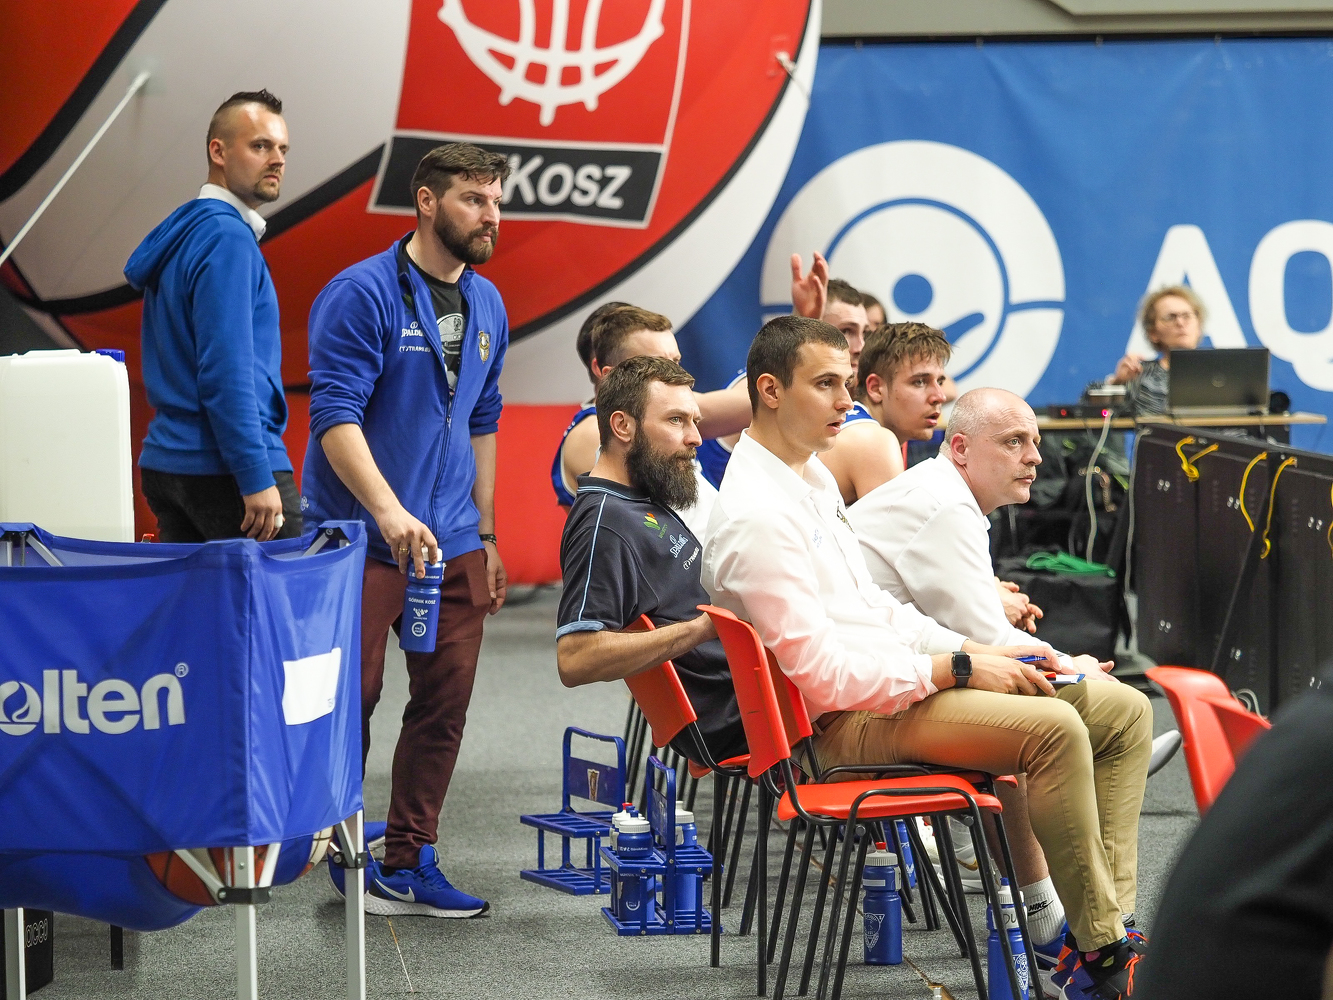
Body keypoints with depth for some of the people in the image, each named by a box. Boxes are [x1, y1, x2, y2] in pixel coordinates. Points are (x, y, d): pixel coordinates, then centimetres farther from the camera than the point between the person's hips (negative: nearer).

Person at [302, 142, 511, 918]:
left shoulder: (487, 306, 12)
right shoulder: (363, 294, -11)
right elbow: (335, 417, -18)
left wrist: (486, 538, 18)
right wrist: (390, 513, -29)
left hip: (452, 542, 7)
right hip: (360, 535, -6)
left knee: (445, 701, 5)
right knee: (351, 695, -3)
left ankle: (410, 863, 14)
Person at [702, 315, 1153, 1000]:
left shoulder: (809, 473, 15)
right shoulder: (756, 516, -18)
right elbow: (817, 673, -22)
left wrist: (978, 651, 8)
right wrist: (956, 670, -17)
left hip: (894, 676, 11)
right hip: (847, 721, -11)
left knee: (1125, 711, 3)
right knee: (1054, 727, -30)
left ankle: (1102, 930, -5)